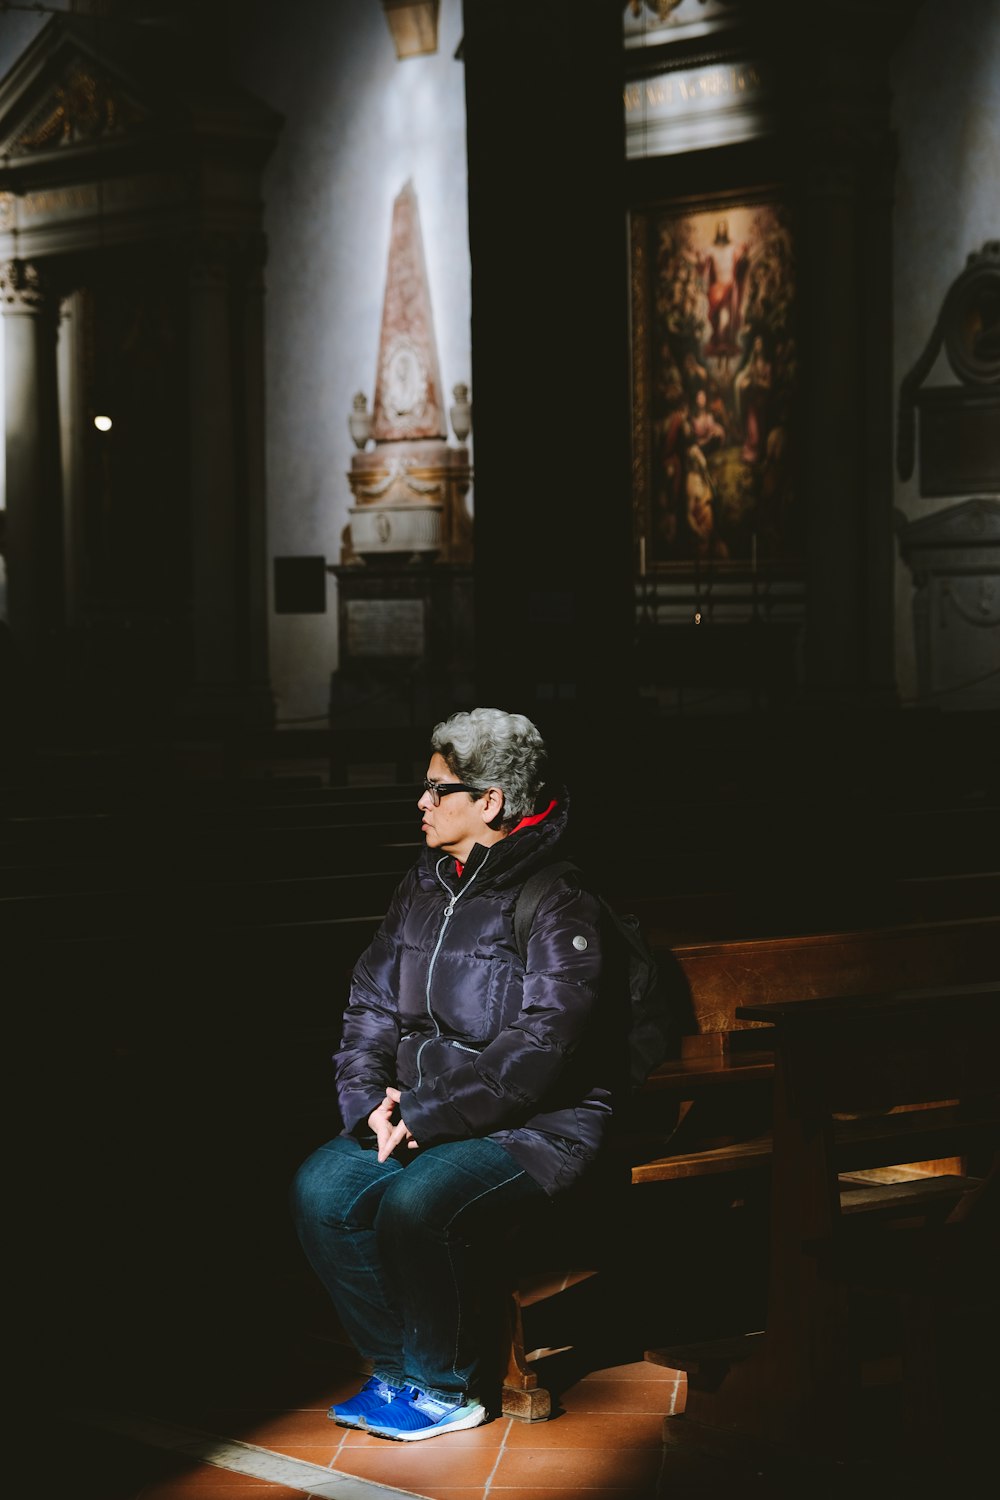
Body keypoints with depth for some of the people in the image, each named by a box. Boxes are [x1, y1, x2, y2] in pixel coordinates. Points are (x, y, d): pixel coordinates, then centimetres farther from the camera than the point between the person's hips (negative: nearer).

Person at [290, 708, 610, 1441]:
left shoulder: (558, 906, -14)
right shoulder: (424, 888, 10)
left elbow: (537, 1048, -22)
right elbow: (372, 1003, 12)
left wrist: (426, 1115, -21)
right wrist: (371, 1099, -6)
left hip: (537, 1126, -8)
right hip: (421, 1115, 8)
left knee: (414, 1204, -31)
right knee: (321, 1190, -15)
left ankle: (447, 1389, -8)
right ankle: (394, 1370, 1)